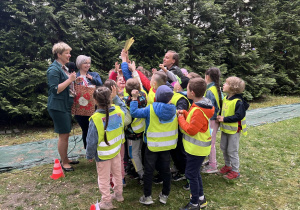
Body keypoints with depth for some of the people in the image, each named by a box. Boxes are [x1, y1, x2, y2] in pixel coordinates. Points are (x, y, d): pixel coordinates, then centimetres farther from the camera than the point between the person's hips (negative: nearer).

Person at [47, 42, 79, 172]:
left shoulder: (64, 68, 15)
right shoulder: (54, 70, -15)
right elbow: (55, 89, -22)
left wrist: (73, 80, 9)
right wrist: (70, 80, -22)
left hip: (66, 105, 10)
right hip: (58, 107, -10)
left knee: (66, 134, 16)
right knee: (63, 135, -2)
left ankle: (65, 159, 29)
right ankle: (64, 163, 12)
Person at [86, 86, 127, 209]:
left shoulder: (95, 119, -28)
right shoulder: (118, 110, -17)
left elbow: (91, 141, -19)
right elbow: (123, 107, 12)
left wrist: (89, 155, -3)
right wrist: (115, 97, 11)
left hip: (103, 155, -4)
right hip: (116, 150, 5)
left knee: (104, 178, 15)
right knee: (117, 173, 25)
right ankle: (118, 194, 44)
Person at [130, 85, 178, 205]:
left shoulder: (151, 109, -18)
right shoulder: (174, 109, -8)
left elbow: (134, 113, -17)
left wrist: (134, 98, -10)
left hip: (152, 145, -3)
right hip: (167, 145, 3)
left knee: (149, 171, 11)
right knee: (165, 170, 17)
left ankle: (147, 197, 19)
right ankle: (165, 195, 29)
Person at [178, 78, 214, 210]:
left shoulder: (199, 111, -28)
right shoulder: (199, 105, 4)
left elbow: (191, 130, -25)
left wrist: (181, 118, -14)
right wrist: (184, 113, 0)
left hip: (197, 148, -10)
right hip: (195, 147, 10)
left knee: (191, 174, 3)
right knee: (195, 172, 22)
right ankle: (201, 198, 37)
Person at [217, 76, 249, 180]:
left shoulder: (238, 102, -22)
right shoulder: (225, 98, 5)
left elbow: (239, 116, -27)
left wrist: (224, 119, -26)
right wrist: (220, 117, 2)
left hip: (234, 130, -8)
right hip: (225, 128, 8)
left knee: (232, 151, 2)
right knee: (223, 148, 18)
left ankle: (235, 171, 19)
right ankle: (227, 165, 38)